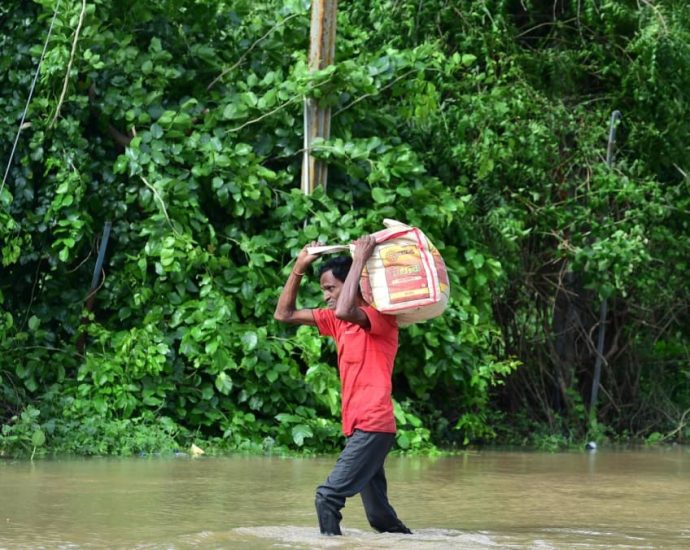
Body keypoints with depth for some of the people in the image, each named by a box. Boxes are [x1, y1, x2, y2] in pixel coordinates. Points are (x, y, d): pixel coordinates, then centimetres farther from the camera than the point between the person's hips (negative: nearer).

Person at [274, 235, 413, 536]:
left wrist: (360, 260, -23)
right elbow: (284, 314, 16)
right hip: (358, 428, 9)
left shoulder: (381, 317, -9)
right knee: (380, 516, 11)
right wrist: (299, 267, 8)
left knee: (328, 497, -19)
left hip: (373, 427, -9)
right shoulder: (336, 321, 15)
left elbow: (345, 311, -31)